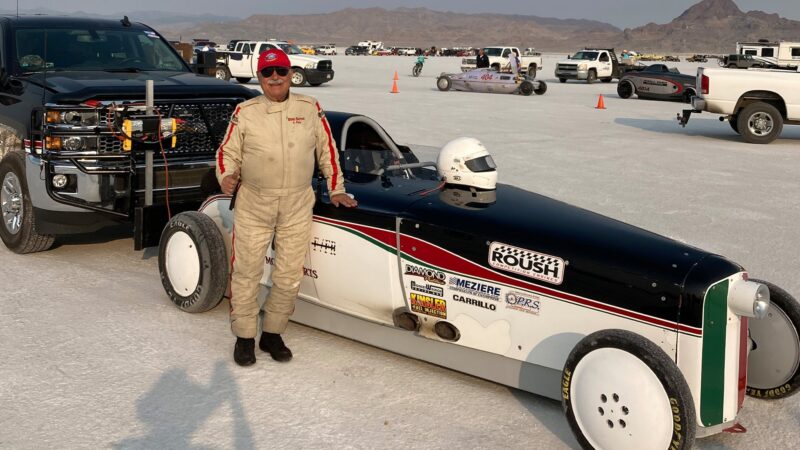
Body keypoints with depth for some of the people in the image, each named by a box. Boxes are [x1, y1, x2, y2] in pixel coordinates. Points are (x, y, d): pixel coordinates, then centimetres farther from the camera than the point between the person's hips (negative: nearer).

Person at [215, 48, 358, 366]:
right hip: (253, 206, -1)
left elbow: (327, 150, 14)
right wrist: (226, 177, -14)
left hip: (297, 208, 1)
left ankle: (272, 334, 22)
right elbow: (227, 152, 6)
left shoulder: (310, 109, 6)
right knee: (246, 272, 4)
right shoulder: (245, 112, 3)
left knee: (289, 277, 5)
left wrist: (336, 190, 14)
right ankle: (244, 337, 18)